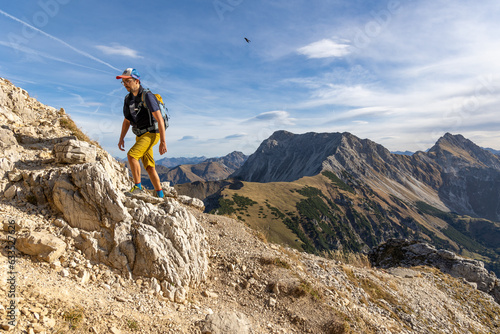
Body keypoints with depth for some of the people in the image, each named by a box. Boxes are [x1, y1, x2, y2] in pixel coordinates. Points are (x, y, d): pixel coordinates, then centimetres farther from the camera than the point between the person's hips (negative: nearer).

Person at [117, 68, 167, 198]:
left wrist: (163, 142, -24)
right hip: (140, 136, 8)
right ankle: (160, 196, 15)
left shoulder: (147, 96, -16)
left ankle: (137, 185, -9)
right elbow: (126, 121, 18)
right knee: (149, 167, 7)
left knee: (132, 155, -25)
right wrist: (121, 139, 9)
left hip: (152, 134, -8)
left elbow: (159, 119, -21)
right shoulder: (128, 99, 8)